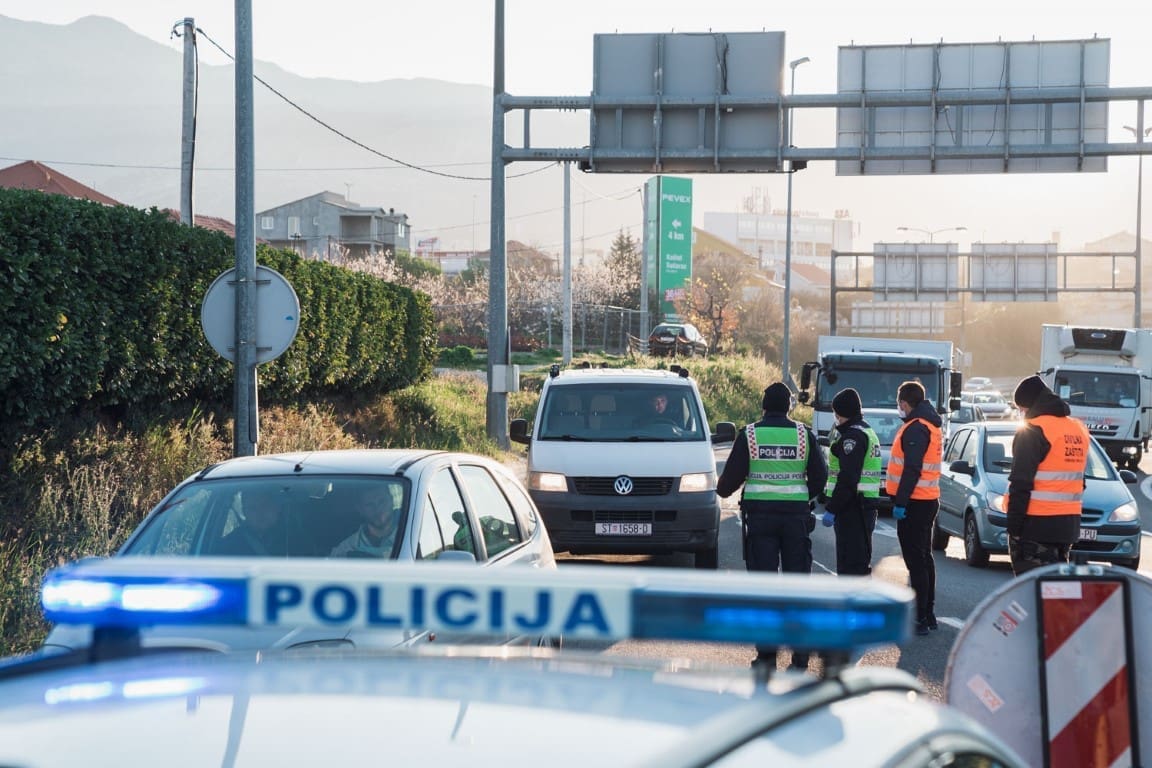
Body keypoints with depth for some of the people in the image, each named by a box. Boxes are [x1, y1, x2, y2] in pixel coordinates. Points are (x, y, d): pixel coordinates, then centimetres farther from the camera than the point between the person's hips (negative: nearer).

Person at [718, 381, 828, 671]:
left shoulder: (750, 435, -2)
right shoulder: (804, 435, 1)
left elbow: (731, 477, 0)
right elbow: (820, 477, 3)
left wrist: (721, 489, 22)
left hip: (760, 514, -1)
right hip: (796, 514, 1)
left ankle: (766, 655, -1)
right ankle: (800, 655, 5)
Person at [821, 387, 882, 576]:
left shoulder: (852, 435, -15)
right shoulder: (868, 432, 19)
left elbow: (848, 478, -22)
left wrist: (831, 509, -21)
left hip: (852, 507, -11)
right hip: (866, 506, 11)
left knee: (851, 563, -12)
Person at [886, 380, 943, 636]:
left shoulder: (915, 428, -17)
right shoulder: (932, 426, 15)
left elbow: (912, 469, -23)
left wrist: (900, 502, -23)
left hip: (914, 502, -10)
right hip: (929, 500, 10)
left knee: (915, 560, -9)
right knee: (924, 557, 16)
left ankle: (920, 618, -10)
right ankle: (927, 615, 22)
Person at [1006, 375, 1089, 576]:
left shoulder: (1032, 431, -12)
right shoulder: (1079, 429, 13)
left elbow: (1021, 484, -16)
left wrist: (1014, 527, -13)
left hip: (1036, 525, -8)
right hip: (1069, 525, 8)